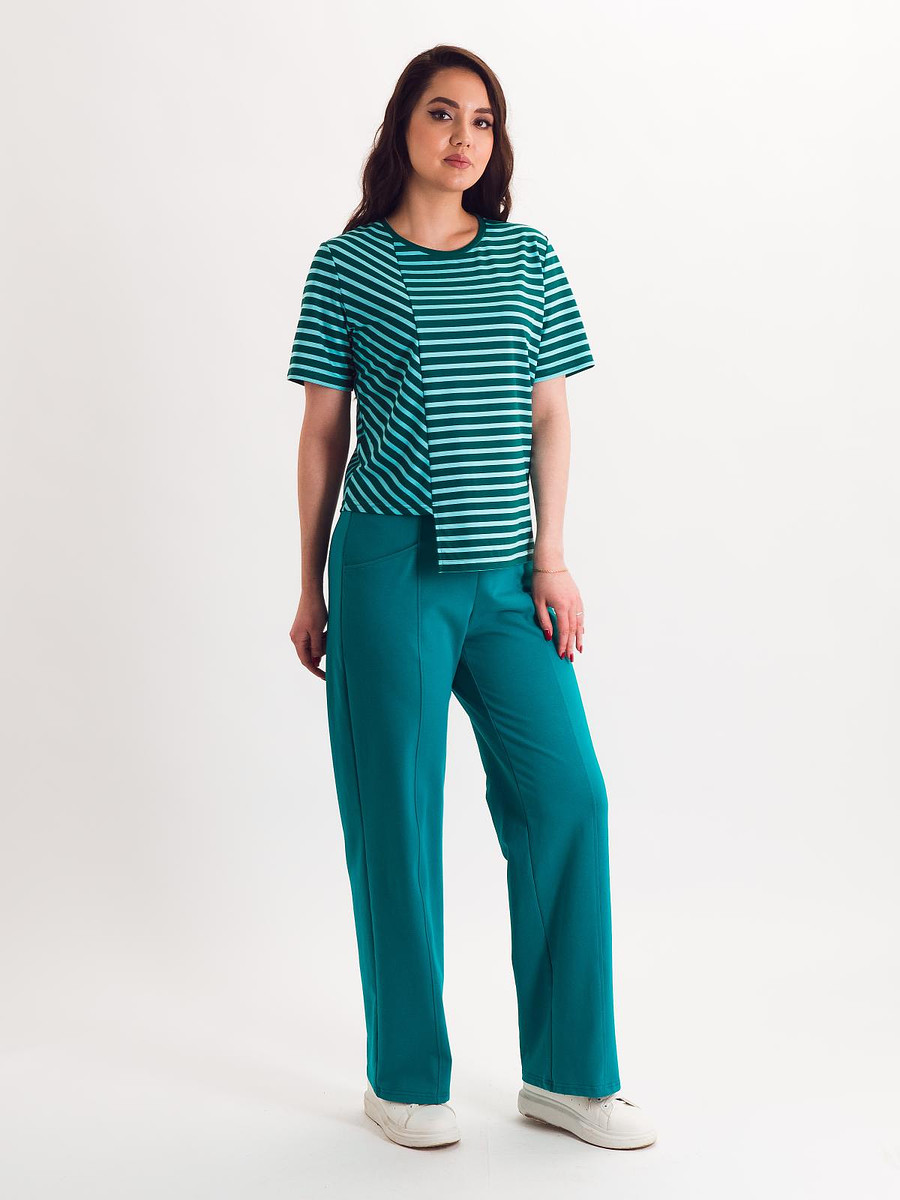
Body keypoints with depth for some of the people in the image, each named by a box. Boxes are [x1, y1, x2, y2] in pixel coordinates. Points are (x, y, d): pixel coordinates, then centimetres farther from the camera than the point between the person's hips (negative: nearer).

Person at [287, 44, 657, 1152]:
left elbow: (549, 415, 10)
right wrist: (311, 585, 5)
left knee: (565, 796, 0)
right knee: (396, 817, 2)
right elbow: (322, 432, 5)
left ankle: (567, 1074, 15)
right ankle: (405, 1079, 18)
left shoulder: (529, 258, 11)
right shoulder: (346, 265, 3)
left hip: (507, 571, 3)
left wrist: (551, 558, 1)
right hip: (391, 569, -3)